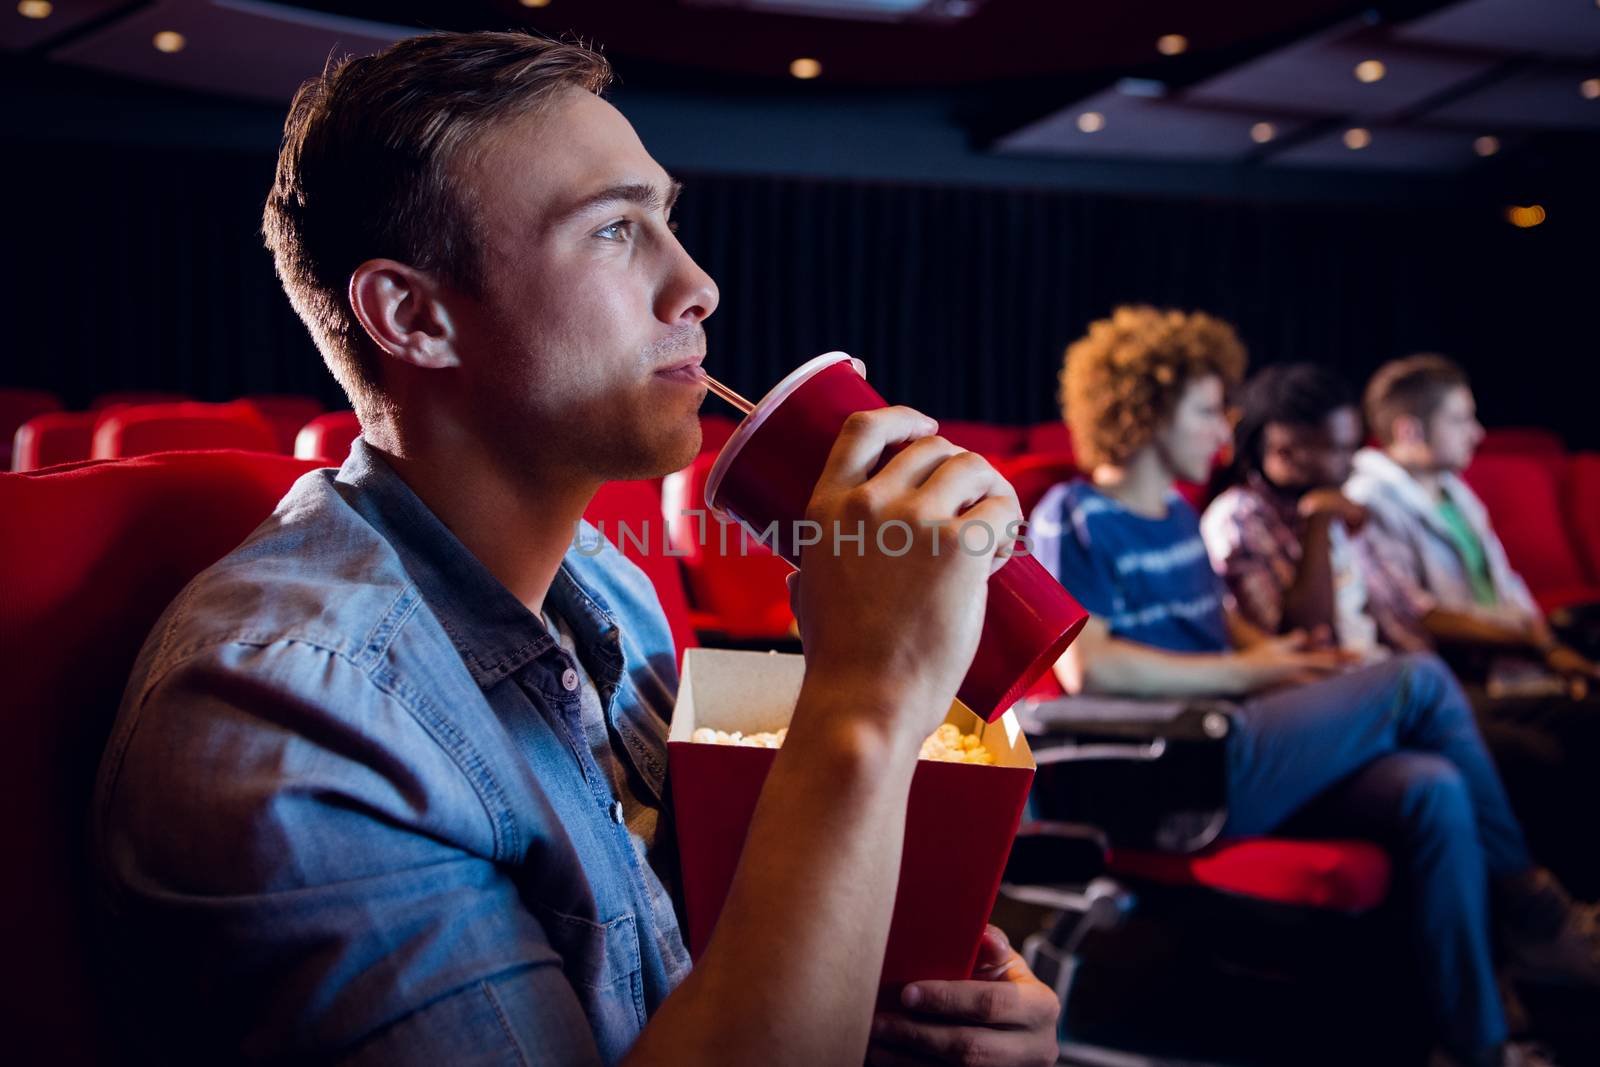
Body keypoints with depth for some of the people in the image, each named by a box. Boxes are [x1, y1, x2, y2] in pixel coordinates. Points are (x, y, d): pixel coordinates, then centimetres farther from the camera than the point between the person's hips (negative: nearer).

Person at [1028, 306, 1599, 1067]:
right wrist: (1249, 672, -13)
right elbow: (1085, 666, -19)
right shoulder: (1073, 518, -6)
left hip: (1233, 756, 8)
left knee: (1433, 790, -17)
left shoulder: (1179, 518, 22)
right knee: (1420, 681, -16)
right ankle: (1532, 911, -3)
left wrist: (1292, 662, 4)